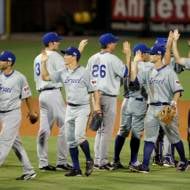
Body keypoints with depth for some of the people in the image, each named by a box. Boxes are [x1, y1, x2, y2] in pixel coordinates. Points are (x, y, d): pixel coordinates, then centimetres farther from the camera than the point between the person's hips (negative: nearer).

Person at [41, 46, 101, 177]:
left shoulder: (83, 73, -9)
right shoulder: (63, 73, 7)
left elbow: (94, 90, -8)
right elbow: (45, 77, 9)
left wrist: (97, 105, -20)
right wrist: (44, 62, -1)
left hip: (82, 108, -7)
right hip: (70, 108, 7)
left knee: (79, 136, -19)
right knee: (70, 139, 5)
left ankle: (89, 160, 3)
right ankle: (76, 168, 11)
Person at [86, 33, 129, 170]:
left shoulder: (92, 58, 9)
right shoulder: (112, 59, -11)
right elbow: (126, 72, -10)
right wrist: (127, 54, -3)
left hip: (95, 96, 7)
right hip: (109, 97, -7)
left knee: (100, 129, 16)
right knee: (107, 130, -2)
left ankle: (97, 160, 16)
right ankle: (103, 161, -3)